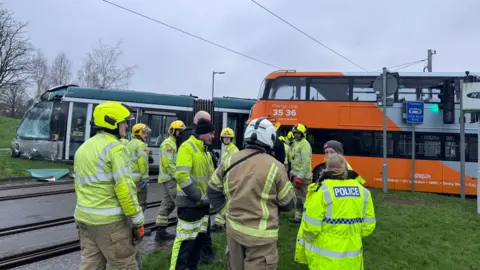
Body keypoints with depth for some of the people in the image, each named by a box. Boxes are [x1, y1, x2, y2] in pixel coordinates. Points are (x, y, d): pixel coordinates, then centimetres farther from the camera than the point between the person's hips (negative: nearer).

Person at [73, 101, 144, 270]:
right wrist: (138, 221, -14)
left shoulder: (83, 148, 13)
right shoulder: (115, 148, -15)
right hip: (109, 220, -8)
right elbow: (125, 189, -20)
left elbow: (79, 185, 19)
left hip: (84, 217, 9)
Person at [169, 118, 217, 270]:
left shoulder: (205, 150, 14)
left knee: (200, 238, 18)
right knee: (186, 240, -1)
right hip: (190, 203, -9)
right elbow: (182, 176, -25)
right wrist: (198, 197, -20)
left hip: (203, 203, 9)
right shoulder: (187, 147, -16)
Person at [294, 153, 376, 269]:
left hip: (323, 259, -4)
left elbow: (310, 227, -17)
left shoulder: (321, 191, -17)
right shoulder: (363, 191, -1)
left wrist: (301, 253, -1)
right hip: (352, 258, 4)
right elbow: (368, 226, 4)